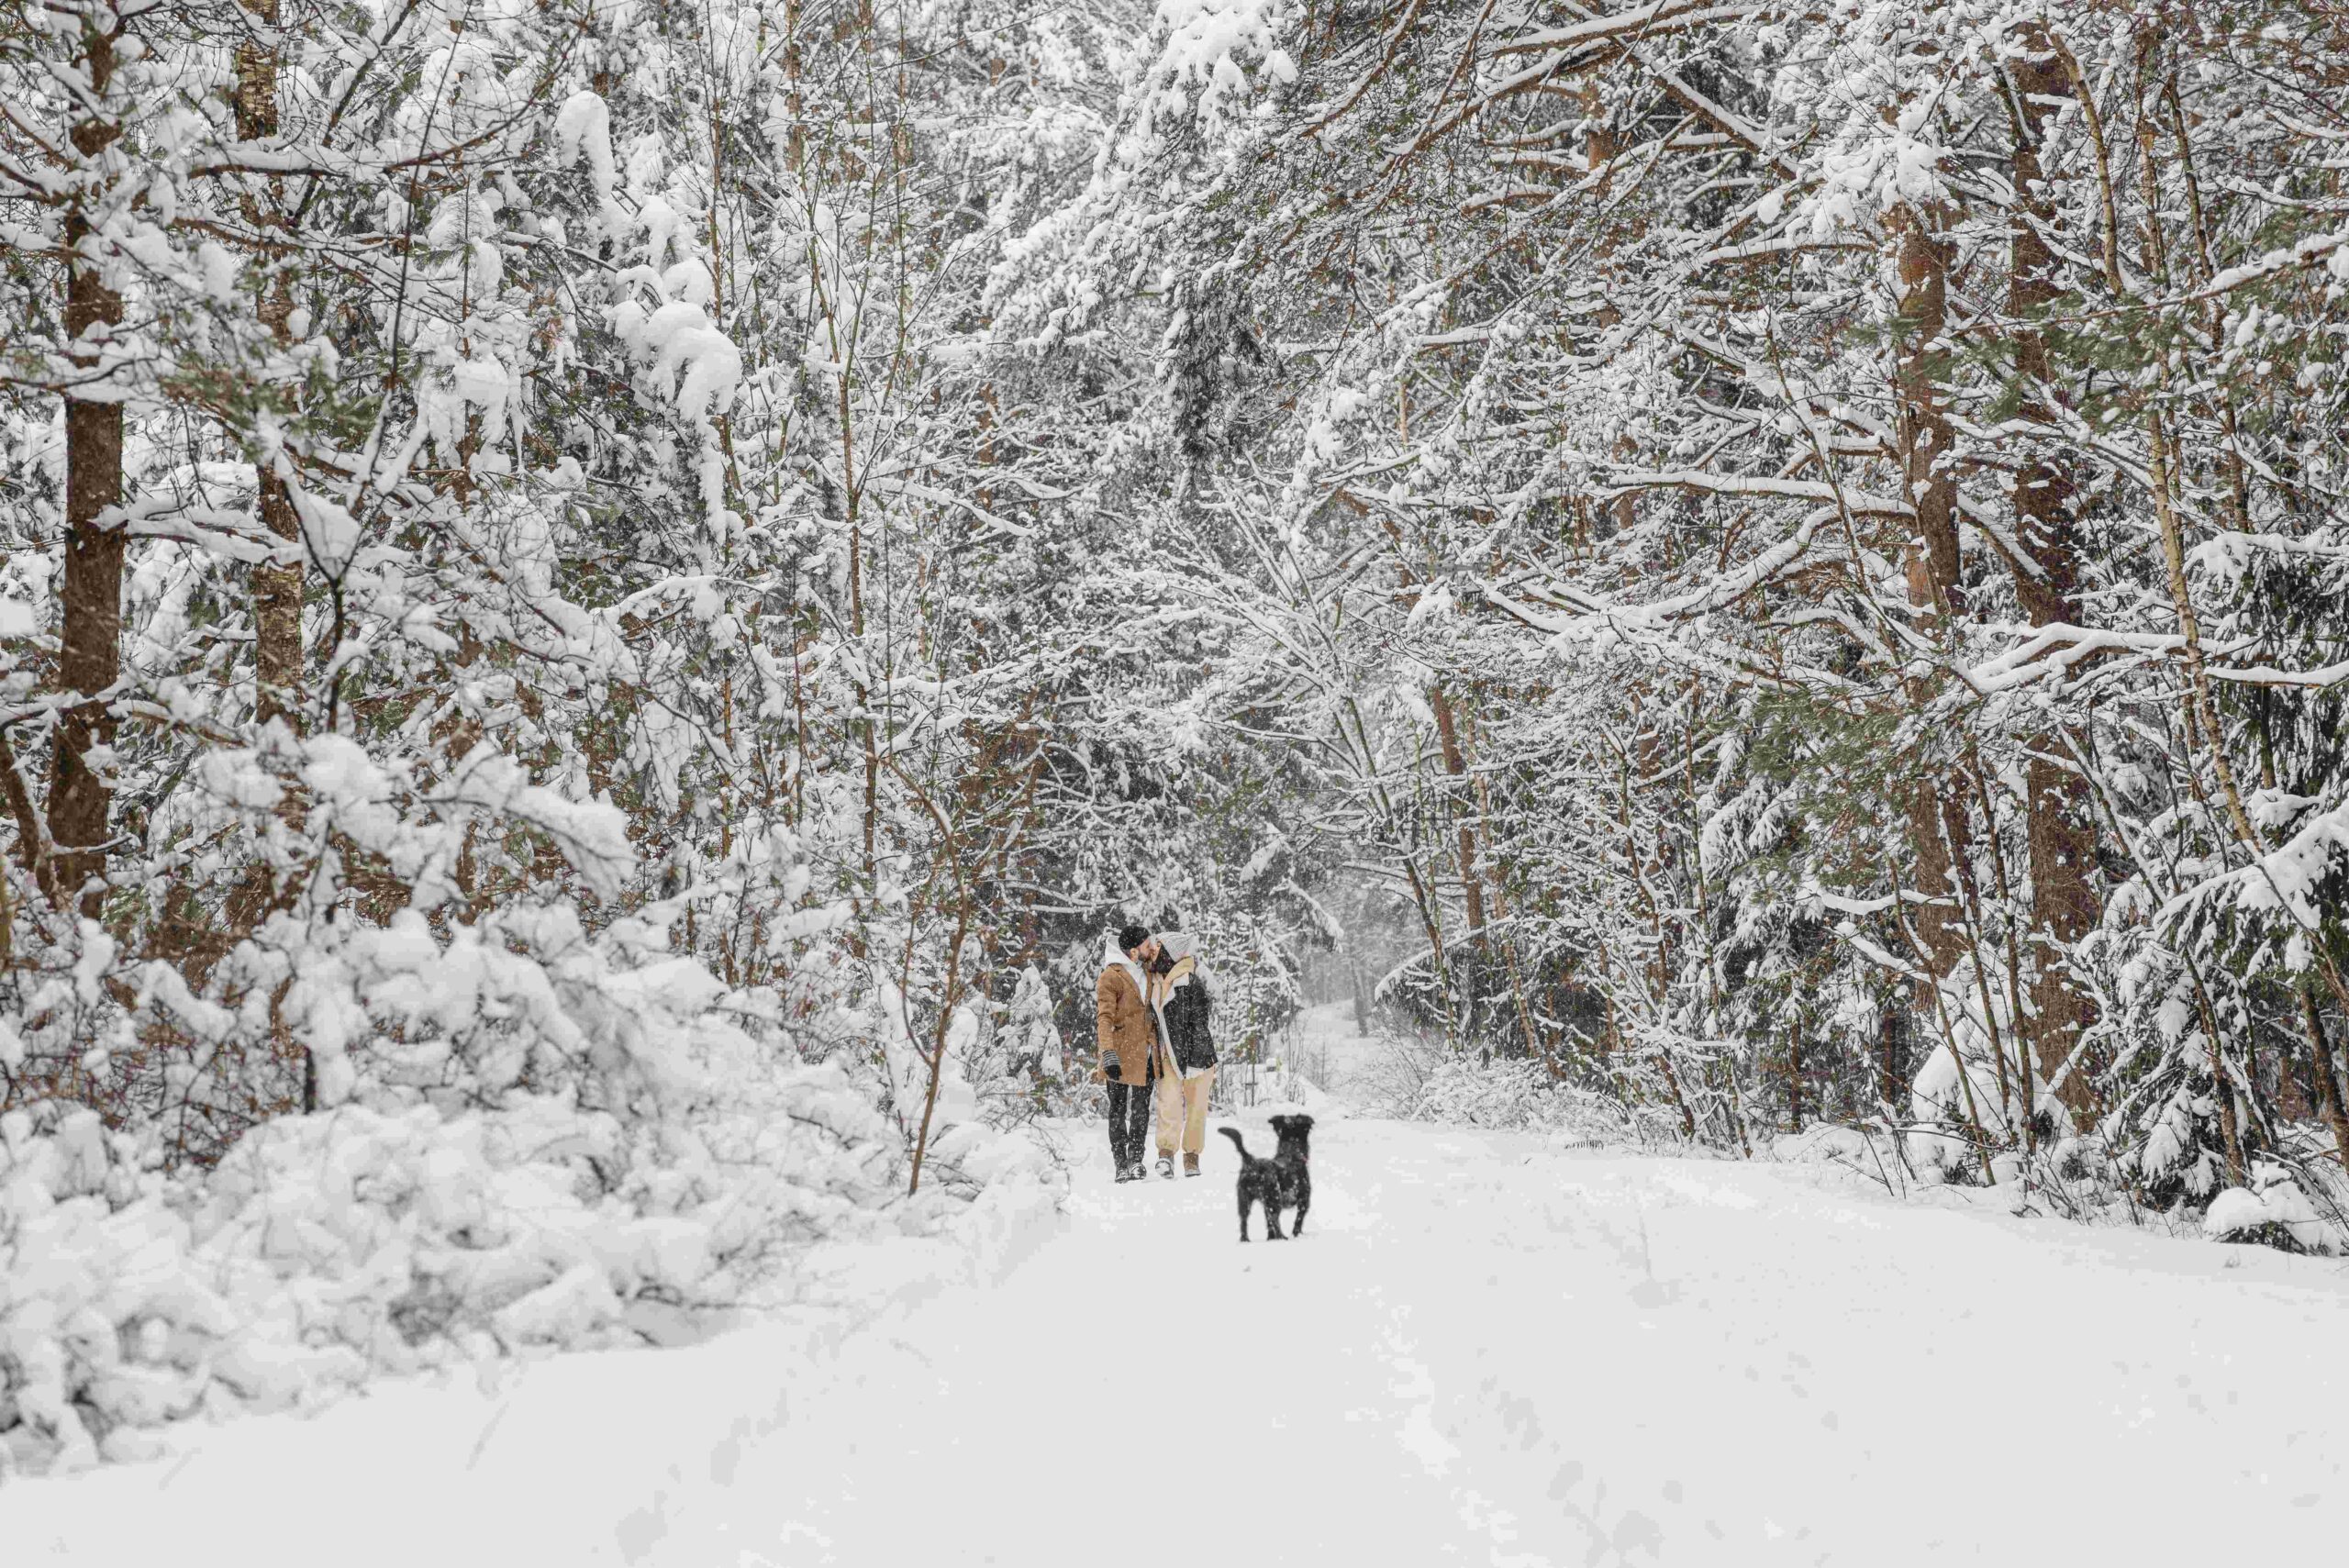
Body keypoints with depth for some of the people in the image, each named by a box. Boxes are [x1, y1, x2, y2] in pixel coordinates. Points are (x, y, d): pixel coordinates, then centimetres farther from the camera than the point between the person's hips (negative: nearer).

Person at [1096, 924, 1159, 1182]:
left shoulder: (1148, 972, 12)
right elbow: (1104, 1019, -15)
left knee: (1141, 1109, 10)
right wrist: (1109, 1055, -24)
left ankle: (1136, 1161, 18)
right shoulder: (1111, 977, -9)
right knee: (1119, 1109, 0)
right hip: (1121, 1053, -7)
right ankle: (1122, 1166, 2)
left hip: (1145, 1053, 7)